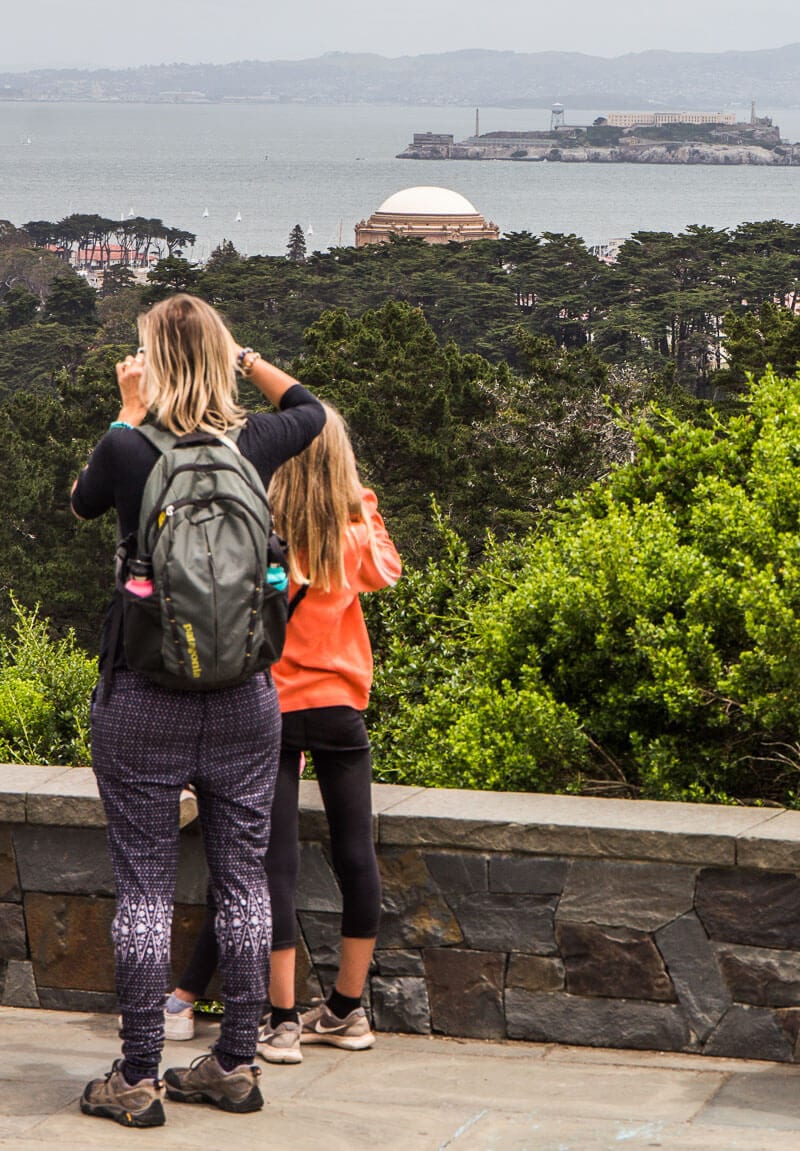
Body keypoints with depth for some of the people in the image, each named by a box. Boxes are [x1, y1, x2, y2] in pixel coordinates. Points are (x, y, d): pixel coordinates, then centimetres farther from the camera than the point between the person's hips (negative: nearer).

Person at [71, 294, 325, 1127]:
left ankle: (137, 1079, 7)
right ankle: (236, 1065, 18)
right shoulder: (254, 443, -1)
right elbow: (311, 410, 22)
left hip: (144, 704, -3)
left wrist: (129, 411, 15)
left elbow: (83, 500, 13)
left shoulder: (129, 448, -11)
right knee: (242, 882, 10)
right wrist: (244, 358, 24)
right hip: (244, 699, 3)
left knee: (144, 889, 3)